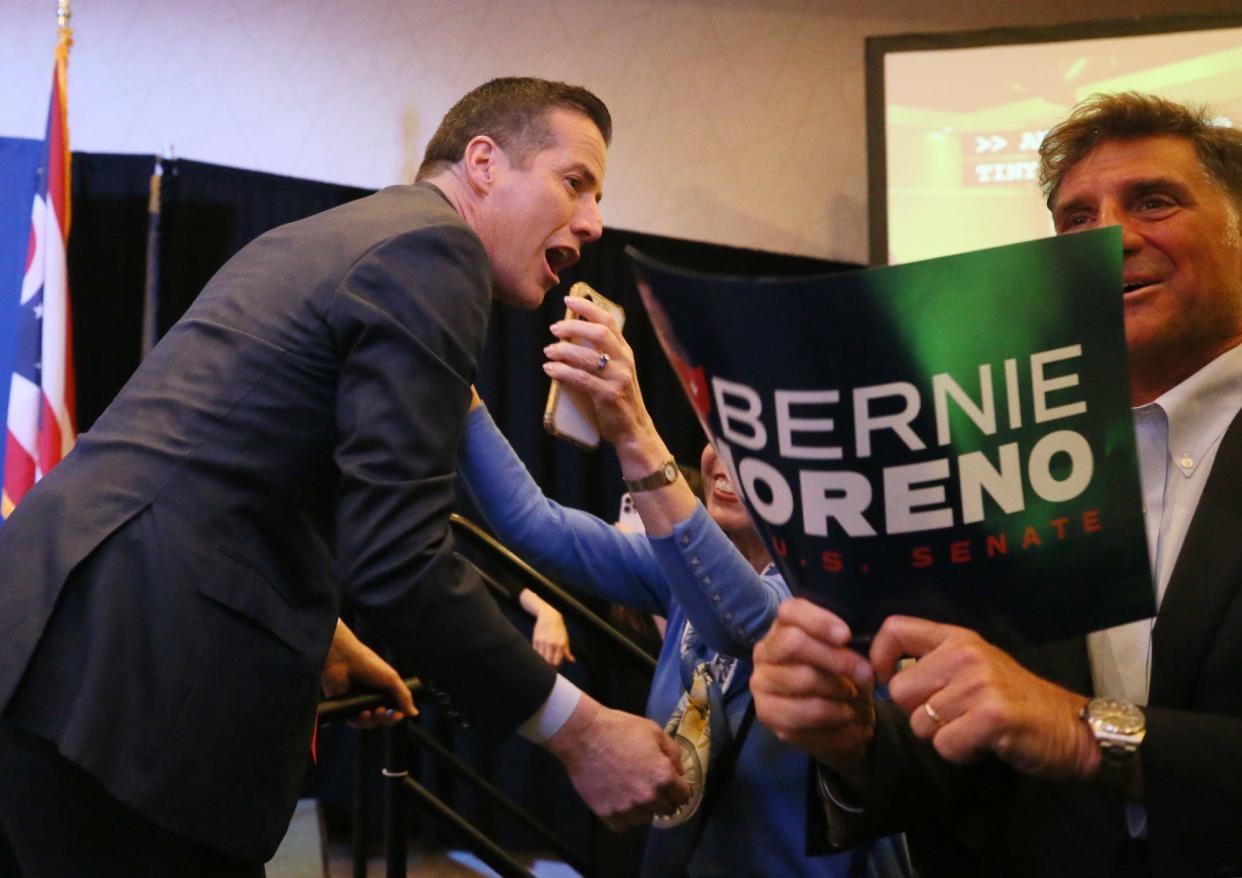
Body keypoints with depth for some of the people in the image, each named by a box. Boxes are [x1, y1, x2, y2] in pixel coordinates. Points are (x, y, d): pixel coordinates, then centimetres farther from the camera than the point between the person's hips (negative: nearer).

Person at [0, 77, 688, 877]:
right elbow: (397, 558, -18)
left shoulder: (335, 236, 20)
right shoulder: (433, 249, -9)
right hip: (123, 682, -10)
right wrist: (580, 732, -10)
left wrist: (316, 636, 37)